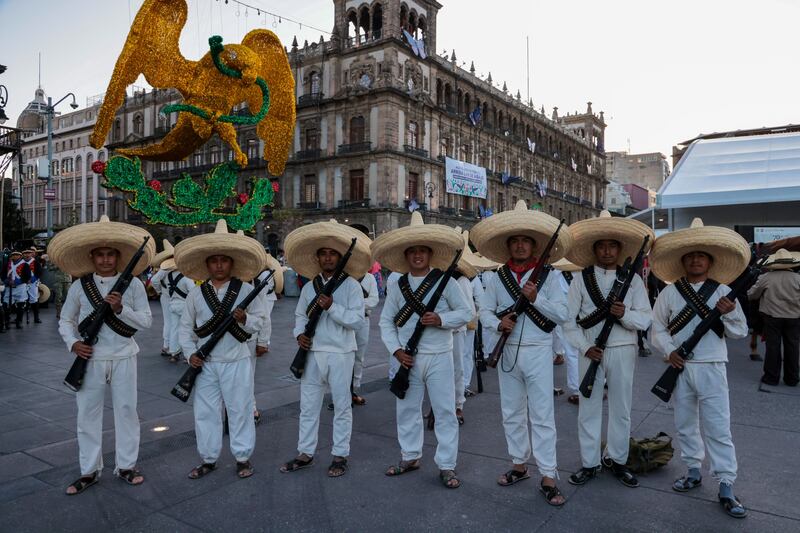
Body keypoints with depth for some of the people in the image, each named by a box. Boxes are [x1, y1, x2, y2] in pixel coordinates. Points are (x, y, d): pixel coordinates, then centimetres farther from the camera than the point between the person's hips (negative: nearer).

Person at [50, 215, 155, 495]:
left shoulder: (133, 284, -4)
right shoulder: (79, 286, 0)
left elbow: (146, 320, -5)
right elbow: (65, 321, 8)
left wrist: (120, 308, -20)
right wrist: (73, 343, -9)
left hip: (123, 357, -1)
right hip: (91, 358, 1)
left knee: (126, 410, 7)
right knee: (88, 412, 8)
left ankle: (125, 465, 23)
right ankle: (90, 470, 23)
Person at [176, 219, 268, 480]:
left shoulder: (246, 290, -2)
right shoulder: (196, 294, 4)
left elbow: (258, 322, -1)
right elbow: (185, 326, 9)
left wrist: (245, 319, -22)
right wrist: (190, 352, -2)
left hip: (236, 361, -2)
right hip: (205, 363, 3)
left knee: (239, 409, 6)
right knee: (205, 411, 10)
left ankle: (243, 457, 21)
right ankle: (208, 459, 25)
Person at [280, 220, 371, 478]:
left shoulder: (351, 285, -5)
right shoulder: (309, 287, 10)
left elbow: (357, 320, -13)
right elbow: (300, 316, 16)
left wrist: (332, 307, -21)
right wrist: (300, 334, -3)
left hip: (340, 353, -4)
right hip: (312, 352, 5)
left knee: (342, 405, 7)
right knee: (308, 405, 12)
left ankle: (340, 455, 19)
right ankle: (305, 453, 25)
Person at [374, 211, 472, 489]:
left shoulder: (445, 281, -3)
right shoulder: (398, 286, 5)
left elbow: (465, 312, -2)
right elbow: (386, 321, 5)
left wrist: (441, 319, -19)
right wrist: (396, 350, -7)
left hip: (439, 357, -3)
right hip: (407, 358, 3)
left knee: (444, 411, 2)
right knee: (407, 409, 14)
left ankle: (446, 466, 15)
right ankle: (410, 456, 32)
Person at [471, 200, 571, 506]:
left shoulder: (547, 276, -2)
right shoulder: (499, 278, 5)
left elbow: (563, 314, -7)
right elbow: (484, 311, 6)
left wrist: (535, 298, -19)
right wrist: (498, 324, -14)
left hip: (538, 352, -3)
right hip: (508, 351, 3)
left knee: (542, 414, -2)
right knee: (512, 412, 14)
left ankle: (548, 477, 8)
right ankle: (519, 465, 30)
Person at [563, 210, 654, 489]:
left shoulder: (633, 280, 3)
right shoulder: (581, 279, 0)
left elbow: (645, 320, -2)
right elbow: (568, 319, -2)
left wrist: (625, 314, -21)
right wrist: (585, 347, -11)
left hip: (623, 351, 1)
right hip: (590, 350, -1)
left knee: (621, 408, 11)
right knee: (589, 407, 6)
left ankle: (617, 461, 28)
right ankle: (589, 463, 20)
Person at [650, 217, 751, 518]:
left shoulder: (723, 292, 1)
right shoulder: (670, 292, 1)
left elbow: (740, 333, 3)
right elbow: (658, 328, 6)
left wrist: (730, 313, -16)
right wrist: (669, 351, -9)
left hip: (711, 368, -1)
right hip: (680, 367, 2)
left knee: (718, 426, -2)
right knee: (685, 424, 12)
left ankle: (726, 486, 8)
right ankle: (693, 472, 29)